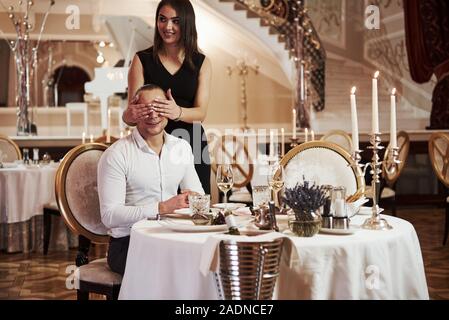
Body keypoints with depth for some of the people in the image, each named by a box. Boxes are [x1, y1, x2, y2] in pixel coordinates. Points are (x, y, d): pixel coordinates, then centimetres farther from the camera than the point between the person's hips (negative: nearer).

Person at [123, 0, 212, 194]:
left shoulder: (201, 62, 6)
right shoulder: (142, 60, 2)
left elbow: (201, 112, -3)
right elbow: (130, 111, -3)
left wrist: (177, 112, -25)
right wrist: (130, 115, -28)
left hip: (191, 145, 1)